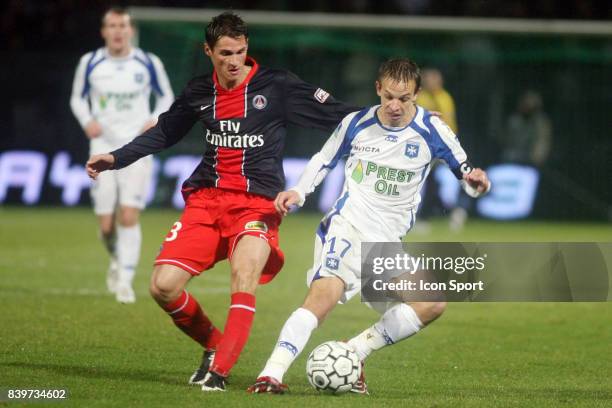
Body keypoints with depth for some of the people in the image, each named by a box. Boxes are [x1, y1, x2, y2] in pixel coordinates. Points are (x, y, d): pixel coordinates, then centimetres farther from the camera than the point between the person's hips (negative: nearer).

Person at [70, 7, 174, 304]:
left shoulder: (148, 64, -1)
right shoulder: (90, 63, 1)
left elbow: (166, 96, 12)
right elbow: (77, 98, 14)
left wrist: (156, 120, -7)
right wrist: (87, 121, -6)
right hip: (103, 148, 1)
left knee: (129, 218, -14)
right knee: (106, 224, -1)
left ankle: (125, 279, -5)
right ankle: (118, 259, 32)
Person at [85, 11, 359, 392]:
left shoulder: (276, 85, -3)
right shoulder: (199, 92, 9)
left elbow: (337, 115, -3)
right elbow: (163, 133, 25)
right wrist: (116, 158, 19)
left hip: (257, 203, -4)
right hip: (206, 200, 4)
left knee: (244, 278, -31)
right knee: (164, 286, -9)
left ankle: (220, 370, -28)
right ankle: (216, 345, 15)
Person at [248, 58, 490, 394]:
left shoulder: (432, 131, -2)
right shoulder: (356, 124, 0)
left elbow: (464, 171, 5)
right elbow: (323, 161, 16)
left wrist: (474, 181, -19)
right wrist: (298, 192, 0)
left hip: (388, 241, 3)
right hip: (348, 224, -3)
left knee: (433, 303, -13)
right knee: (325, 294, -28)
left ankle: (353, 354, -5)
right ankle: (271, 374, -36)